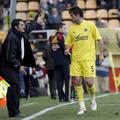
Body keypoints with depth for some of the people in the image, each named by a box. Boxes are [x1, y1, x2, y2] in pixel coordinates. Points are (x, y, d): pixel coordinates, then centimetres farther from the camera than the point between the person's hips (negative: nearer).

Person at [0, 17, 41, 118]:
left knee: (16, 87, 7)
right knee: (14, 86, -18)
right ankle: (13, 112, -18)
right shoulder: (12, 38, -22)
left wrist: (36, 22, 46)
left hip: (15, 65, 10)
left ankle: (15, 111, 12)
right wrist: (18, 66, -20)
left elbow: (29, 27, 31)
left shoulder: (21, 34, 5)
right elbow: (10, 56, -24)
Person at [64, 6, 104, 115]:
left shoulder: (90, 25, 0)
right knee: (77, 82, -3)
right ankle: (82, 107, 5)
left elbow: (99, 40, 2)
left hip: (88, 58, -3)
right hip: (75, 59, 3)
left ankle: (93, 98, 21)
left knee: (89, 82, -11)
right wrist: (67, 49, -8)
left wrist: (101, 54, -2)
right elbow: (68, 43, 14)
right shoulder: (72, 28, 9)